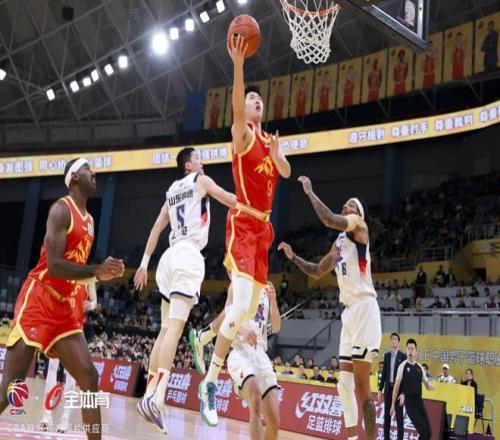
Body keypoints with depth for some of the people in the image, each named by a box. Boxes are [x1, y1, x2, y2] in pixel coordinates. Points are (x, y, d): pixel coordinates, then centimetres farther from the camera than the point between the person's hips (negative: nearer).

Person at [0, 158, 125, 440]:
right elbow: (54, 266, -20)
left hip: (66, 309, 8)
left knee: (90, 379, 2)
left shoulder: (89, 220, 17)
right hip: (38, 303, -8)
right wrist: (98, 270, -19)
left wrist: (101, 275, 8)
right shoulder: (61, 210, -10)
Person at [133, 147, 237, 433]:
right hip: (188, 255, -8)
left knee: (167, 329, 9)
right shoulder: (201, 180, 7)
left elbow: (157, 228, 22)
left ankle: (149, 394, 6)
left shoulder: (172, 190, 25)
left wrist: (145, 263, 21)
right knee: (175, 327, -18)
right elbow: (233, 202, 4)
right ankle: (156, 398, -28)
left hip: (171, 256, 8)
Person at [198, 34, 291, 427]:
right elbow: (235, 107, -21)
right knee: (241, 304, -21)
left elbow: (286, 173, 9)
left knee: (251, 306, 10)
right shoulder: (243, 134, -1)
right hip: (243, 224, -8)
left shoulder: (271, 141, 20)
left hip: (263, 227, 8)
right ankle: (209, 382, -16)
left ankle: (233, 365, 23)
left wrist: (277, 154, -11)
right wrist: (238, 65, -32)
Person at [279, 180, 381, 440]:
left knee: (360, 386, -12)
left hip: (364, 307, -9)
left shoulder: (359, 225, -2)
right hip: (349, 311, 9)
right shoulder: (339, 243, 23)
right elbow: (317, 272, 33)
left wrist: (310, 192, -11)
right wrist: (293, 258, 22)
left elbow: (330, 220, -22)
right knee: (345, 384, 8)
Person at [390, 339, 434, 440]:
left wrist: (429, 386, -9)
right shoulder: (403, 366, -4)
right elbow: (397, 386, -3)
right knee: (423, 431, -15)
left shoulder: (419, 367, 10)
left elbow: (426, 384, 17)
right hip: (409, 401, -6)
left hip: (419, 400, 6)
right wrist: (393, 404, -3)